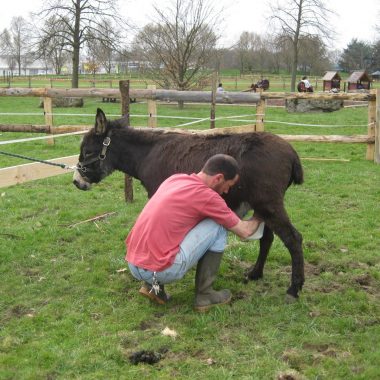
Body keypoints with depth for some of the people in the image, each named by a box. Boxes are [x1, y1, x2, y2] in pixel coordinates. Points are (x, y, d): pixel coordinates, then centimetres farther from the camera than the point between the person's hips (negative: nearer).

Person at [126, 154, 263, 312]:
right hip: (161, 270, -8)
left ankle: (151, 285, 19)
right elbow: (245, 232, 4)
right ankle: (204, 295, 11)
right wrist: (258, 218, 26)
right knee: (218, 226, 2)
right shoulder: (206, 195, -8)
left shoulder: (175, 179, 13)